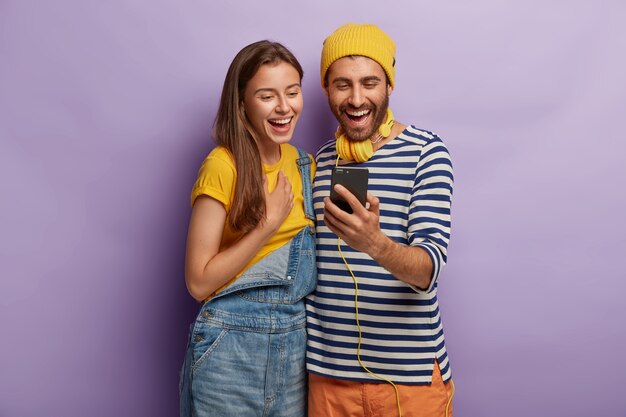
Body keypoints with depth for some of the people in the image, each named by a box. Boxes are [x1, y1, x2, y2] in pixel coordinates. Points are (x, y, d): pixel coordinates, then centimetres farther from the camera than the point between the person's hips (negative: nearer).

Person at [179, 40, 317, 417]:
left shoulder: (303, 165, 5)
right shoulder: (222, 166, -14)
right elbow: (200, 281, -14)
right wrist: (269, 223, -18)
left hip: (296, 341, 6)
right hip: (232, 346, -5)